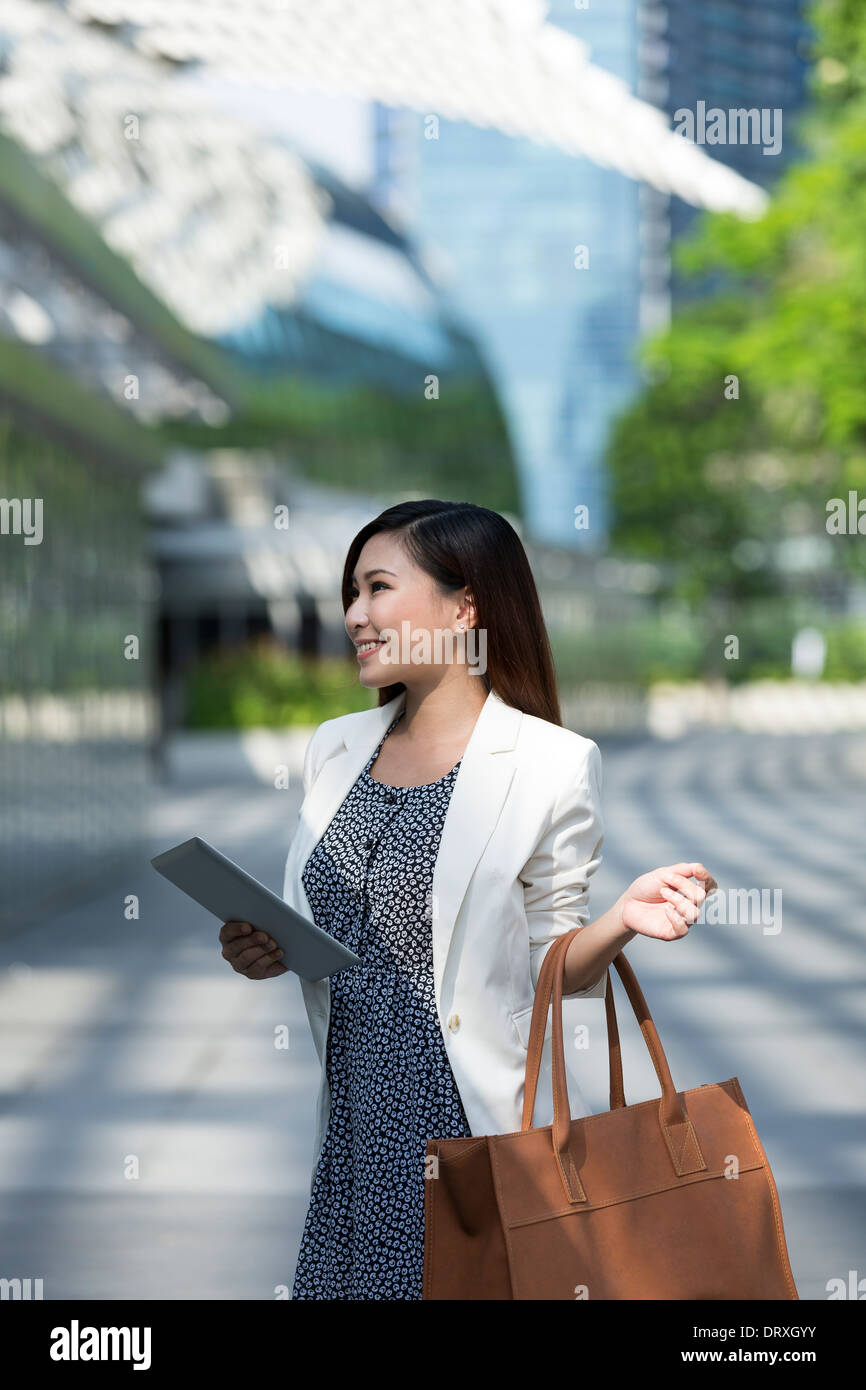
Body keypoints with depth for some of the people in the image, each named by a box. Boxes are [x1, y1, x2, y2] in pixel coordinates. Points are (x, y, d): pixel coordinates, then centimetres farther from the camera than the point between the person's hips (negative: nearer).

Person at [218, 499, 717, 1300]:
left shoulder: (551, 764, -6)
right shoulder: (337, 749, 10)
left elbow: (550, 964, -2)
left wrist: (620, 921, -21)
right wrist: (266, 952, 0)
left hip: (474, 1119, -5)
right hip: (354, 1118, 5)